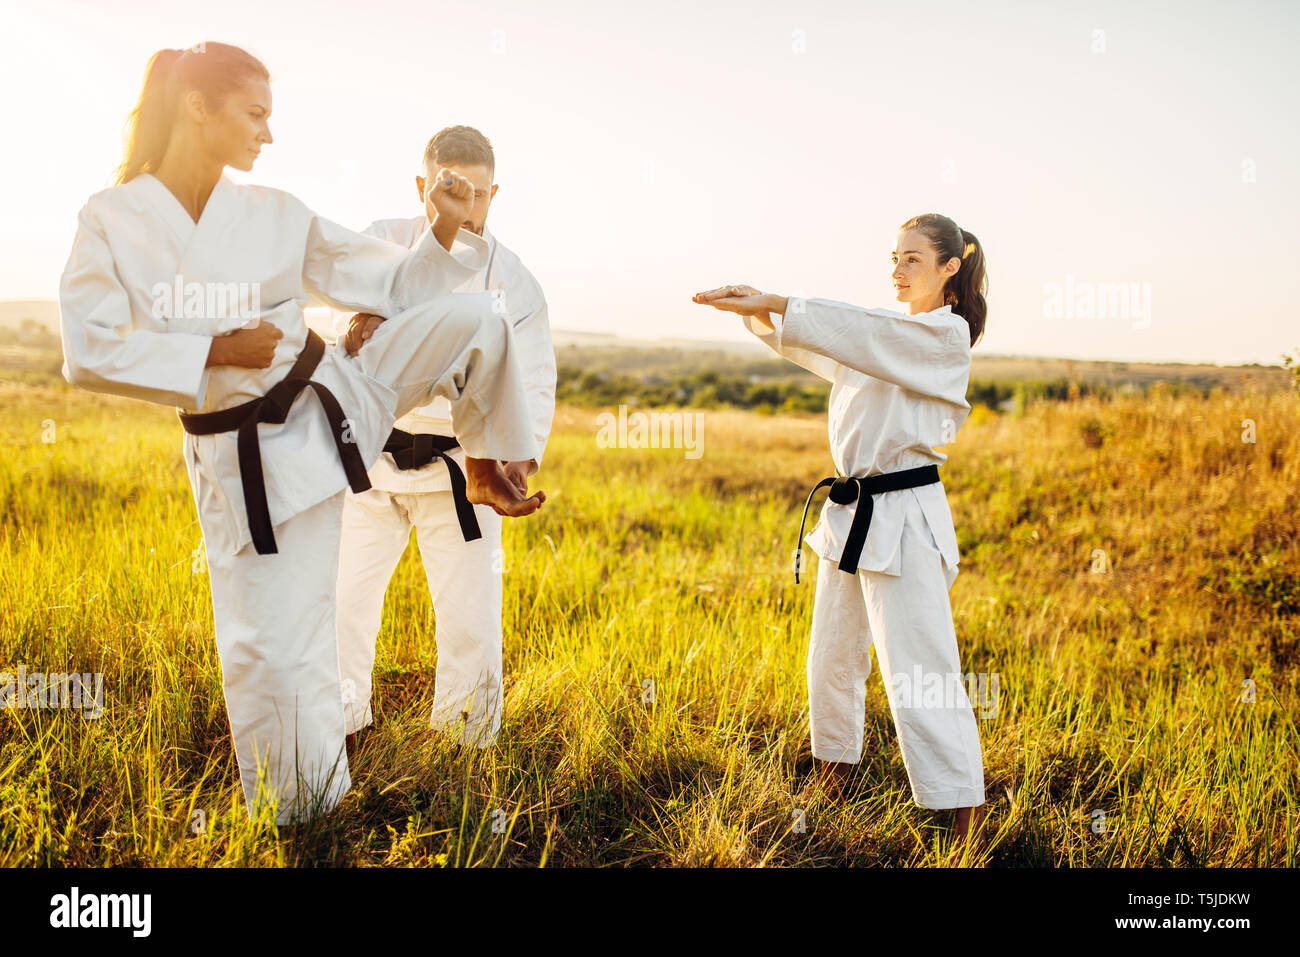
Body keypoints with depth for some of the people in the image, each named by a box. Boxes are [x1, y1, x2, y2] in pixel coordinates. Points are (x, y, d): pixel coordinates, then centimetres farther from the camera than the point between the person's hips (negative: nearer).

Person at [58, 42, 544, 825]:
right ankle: (296, 817, 24)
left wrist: (446, 231, -17)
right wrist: (215, 354, -19)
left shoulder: (277, 217, -1)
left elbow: (396, 287, 0)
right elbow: (90, 351, -13)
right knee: (274, 651, 0)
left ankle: (485, 467, 11)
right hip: (254, 458, -3)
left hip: (340, 402, 3)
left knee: (473, 318, -13)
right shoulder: (114, 220, -8)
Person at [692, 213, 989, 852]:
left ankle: (966, 818, 1)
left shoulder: (945, 336, -8)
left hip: (905, 521, -8)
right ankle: (834, 771, 38)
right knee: (832, 659, 18)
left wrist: (772, 305, -26)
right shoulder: (882, 334, 16)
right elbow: (807, 341, 10)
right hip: (851, 514, 8)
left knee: (919, 675, -9)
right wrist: (760, 312, -10)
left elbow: (851, 331, -22)